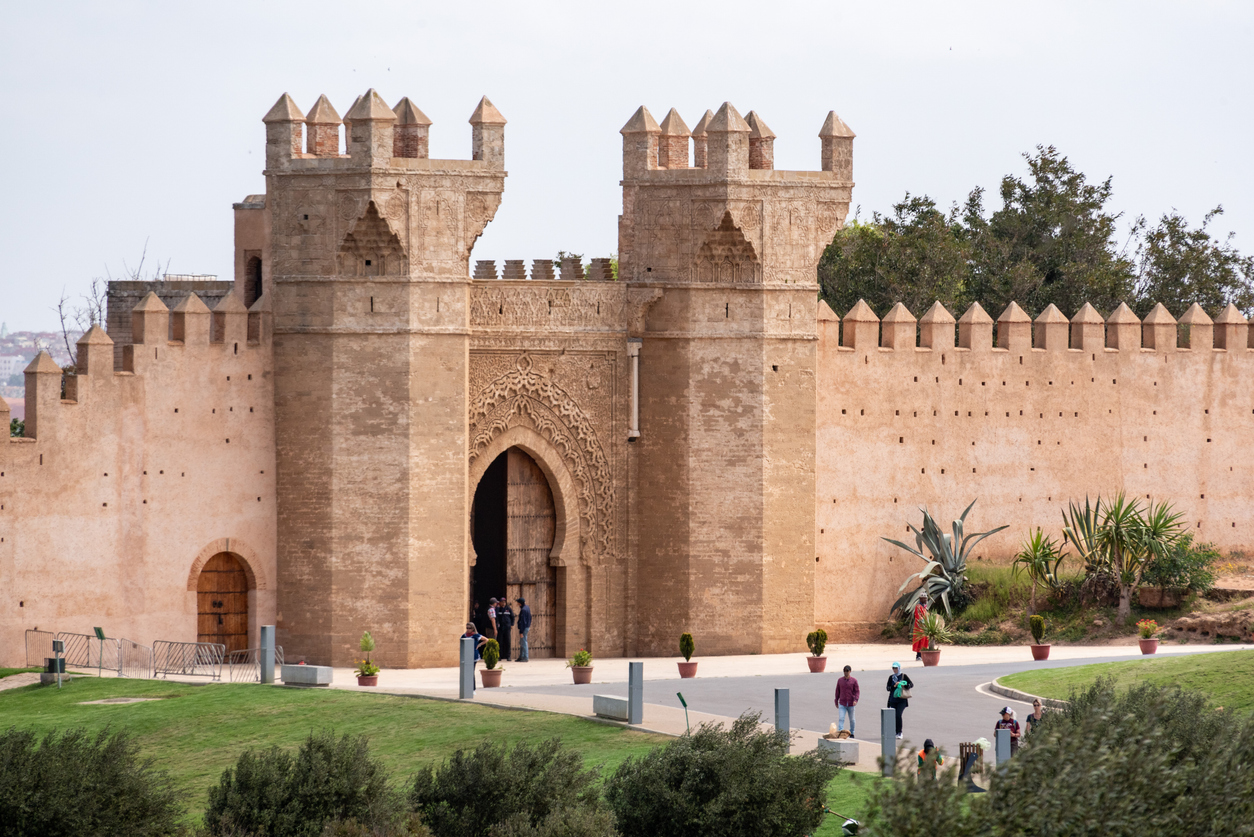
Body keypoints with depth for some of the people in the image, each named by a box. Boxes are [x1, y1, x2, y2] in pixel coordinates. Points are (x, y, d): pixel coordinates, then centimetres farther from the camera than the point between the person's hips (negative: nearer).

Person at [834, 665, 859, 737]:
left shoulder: (854, 681, -3)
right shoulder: (840, 680, 3)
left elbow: (857, 691, -4)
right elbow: (837, 691, 11)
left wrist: (856, 700, -19)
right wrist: (836, 701, 13)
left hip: (851, 704, -1)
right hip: (842, 704, 1)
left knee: (851, 719, 12)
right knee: (841, 719, -13)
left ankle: (851, 733, 27)